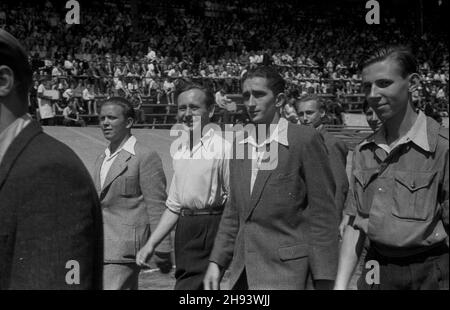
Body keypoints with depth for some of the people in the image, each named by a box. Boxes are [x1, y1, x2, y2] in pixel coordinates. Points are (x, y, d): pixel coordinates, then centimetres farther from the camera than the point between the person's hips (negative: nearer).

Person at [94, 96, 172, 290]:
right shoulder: (102, 159, 17)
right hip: (101, 249, 8)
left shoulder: (146, 157, -9)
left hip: (125, 249, -8)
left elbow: (157, 206, -11)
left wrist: (162, 251, -14)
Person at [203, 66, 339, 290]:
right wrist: (216, 262, 8)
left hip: (287, 273, -6)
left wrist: (323, 280, -12)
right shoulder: (240, 144, 9)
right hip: (243, 270, 6)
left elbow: (322, 214, -10)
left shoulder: (306, 140, -9)